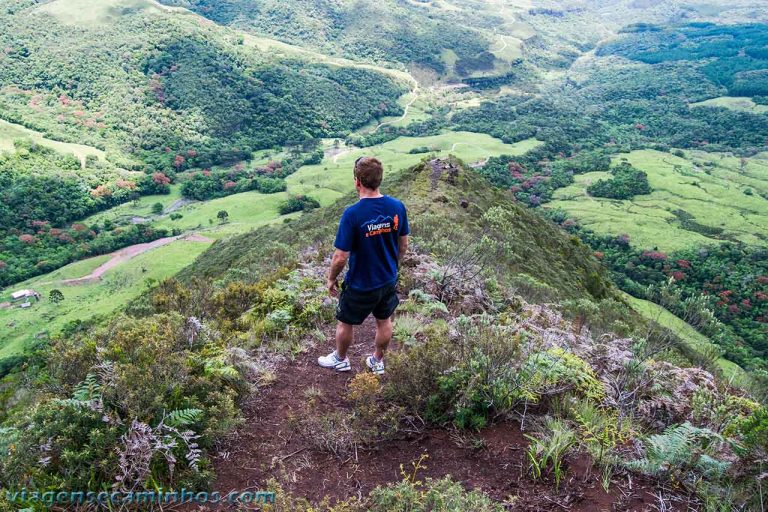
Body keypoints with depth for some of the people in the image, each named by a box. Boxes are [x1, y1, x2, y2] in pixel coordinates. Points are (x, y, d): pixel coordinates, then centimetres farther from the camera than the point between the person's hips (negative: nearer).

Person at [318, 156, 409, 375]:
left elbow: (341, 257, -22)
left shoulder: (352, 214, -28)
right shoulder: (397, 207, -13)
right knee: (384, 321, 25)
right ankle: (377, 361, 45)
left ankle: (340, 359, 44)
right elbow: (403, 245, 0)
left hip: (360, 285, -4)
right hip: (388, 280, 5)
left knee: (345, 323, 21)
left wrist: (331, 279, -4)